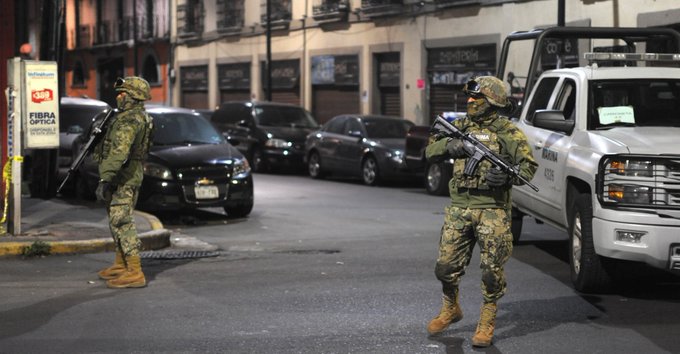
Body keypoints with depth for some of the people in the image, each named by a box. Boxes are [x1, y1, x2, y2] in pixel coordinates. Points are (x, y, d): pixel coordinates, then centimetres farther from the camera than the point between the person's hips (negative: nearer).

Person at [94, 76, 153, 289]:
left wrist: (105, 179, -32)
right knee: (118, 220, 19)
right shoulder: (140, 117, 15)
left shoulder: (129, 120, -19)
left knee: (121, 222, -11)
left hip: (123, 178, -11)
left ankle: (135, 273, -14)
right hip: (130, 175, 11)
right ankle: (121, 265, 30)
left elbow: (119, 152, -30)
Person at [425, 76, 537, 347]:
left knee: (492, 271, -1)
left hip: (492, 210, -4)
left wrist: (508, 176, -22)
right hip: (459, 208, 4)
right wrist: (449, 144, -7)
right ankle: (450, 309, 29)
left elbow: (529, 166, -3)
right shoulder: (460, 127, 12)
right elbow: (430, 151, 14)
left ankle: (487, 323, 13)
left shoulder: (508, 132, -2)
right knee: (446, 267, 5)